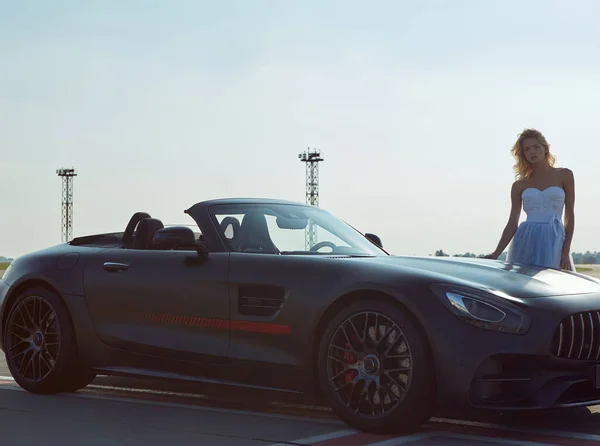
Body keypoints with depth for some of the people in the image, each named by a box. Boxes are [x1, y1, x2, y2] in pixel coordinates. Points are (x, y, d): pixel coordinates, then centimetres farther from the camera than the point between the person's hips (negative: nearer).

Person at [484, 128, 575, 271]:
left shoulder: (564, 175, 8)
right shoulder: (519, 185, 12)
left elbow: (569, 215, 6)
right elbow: (512, 223, 9)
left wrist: (566, 252, -3)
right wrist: (497, 253, -3)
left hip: (553, 242, -2)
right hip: (525, 241, 2)